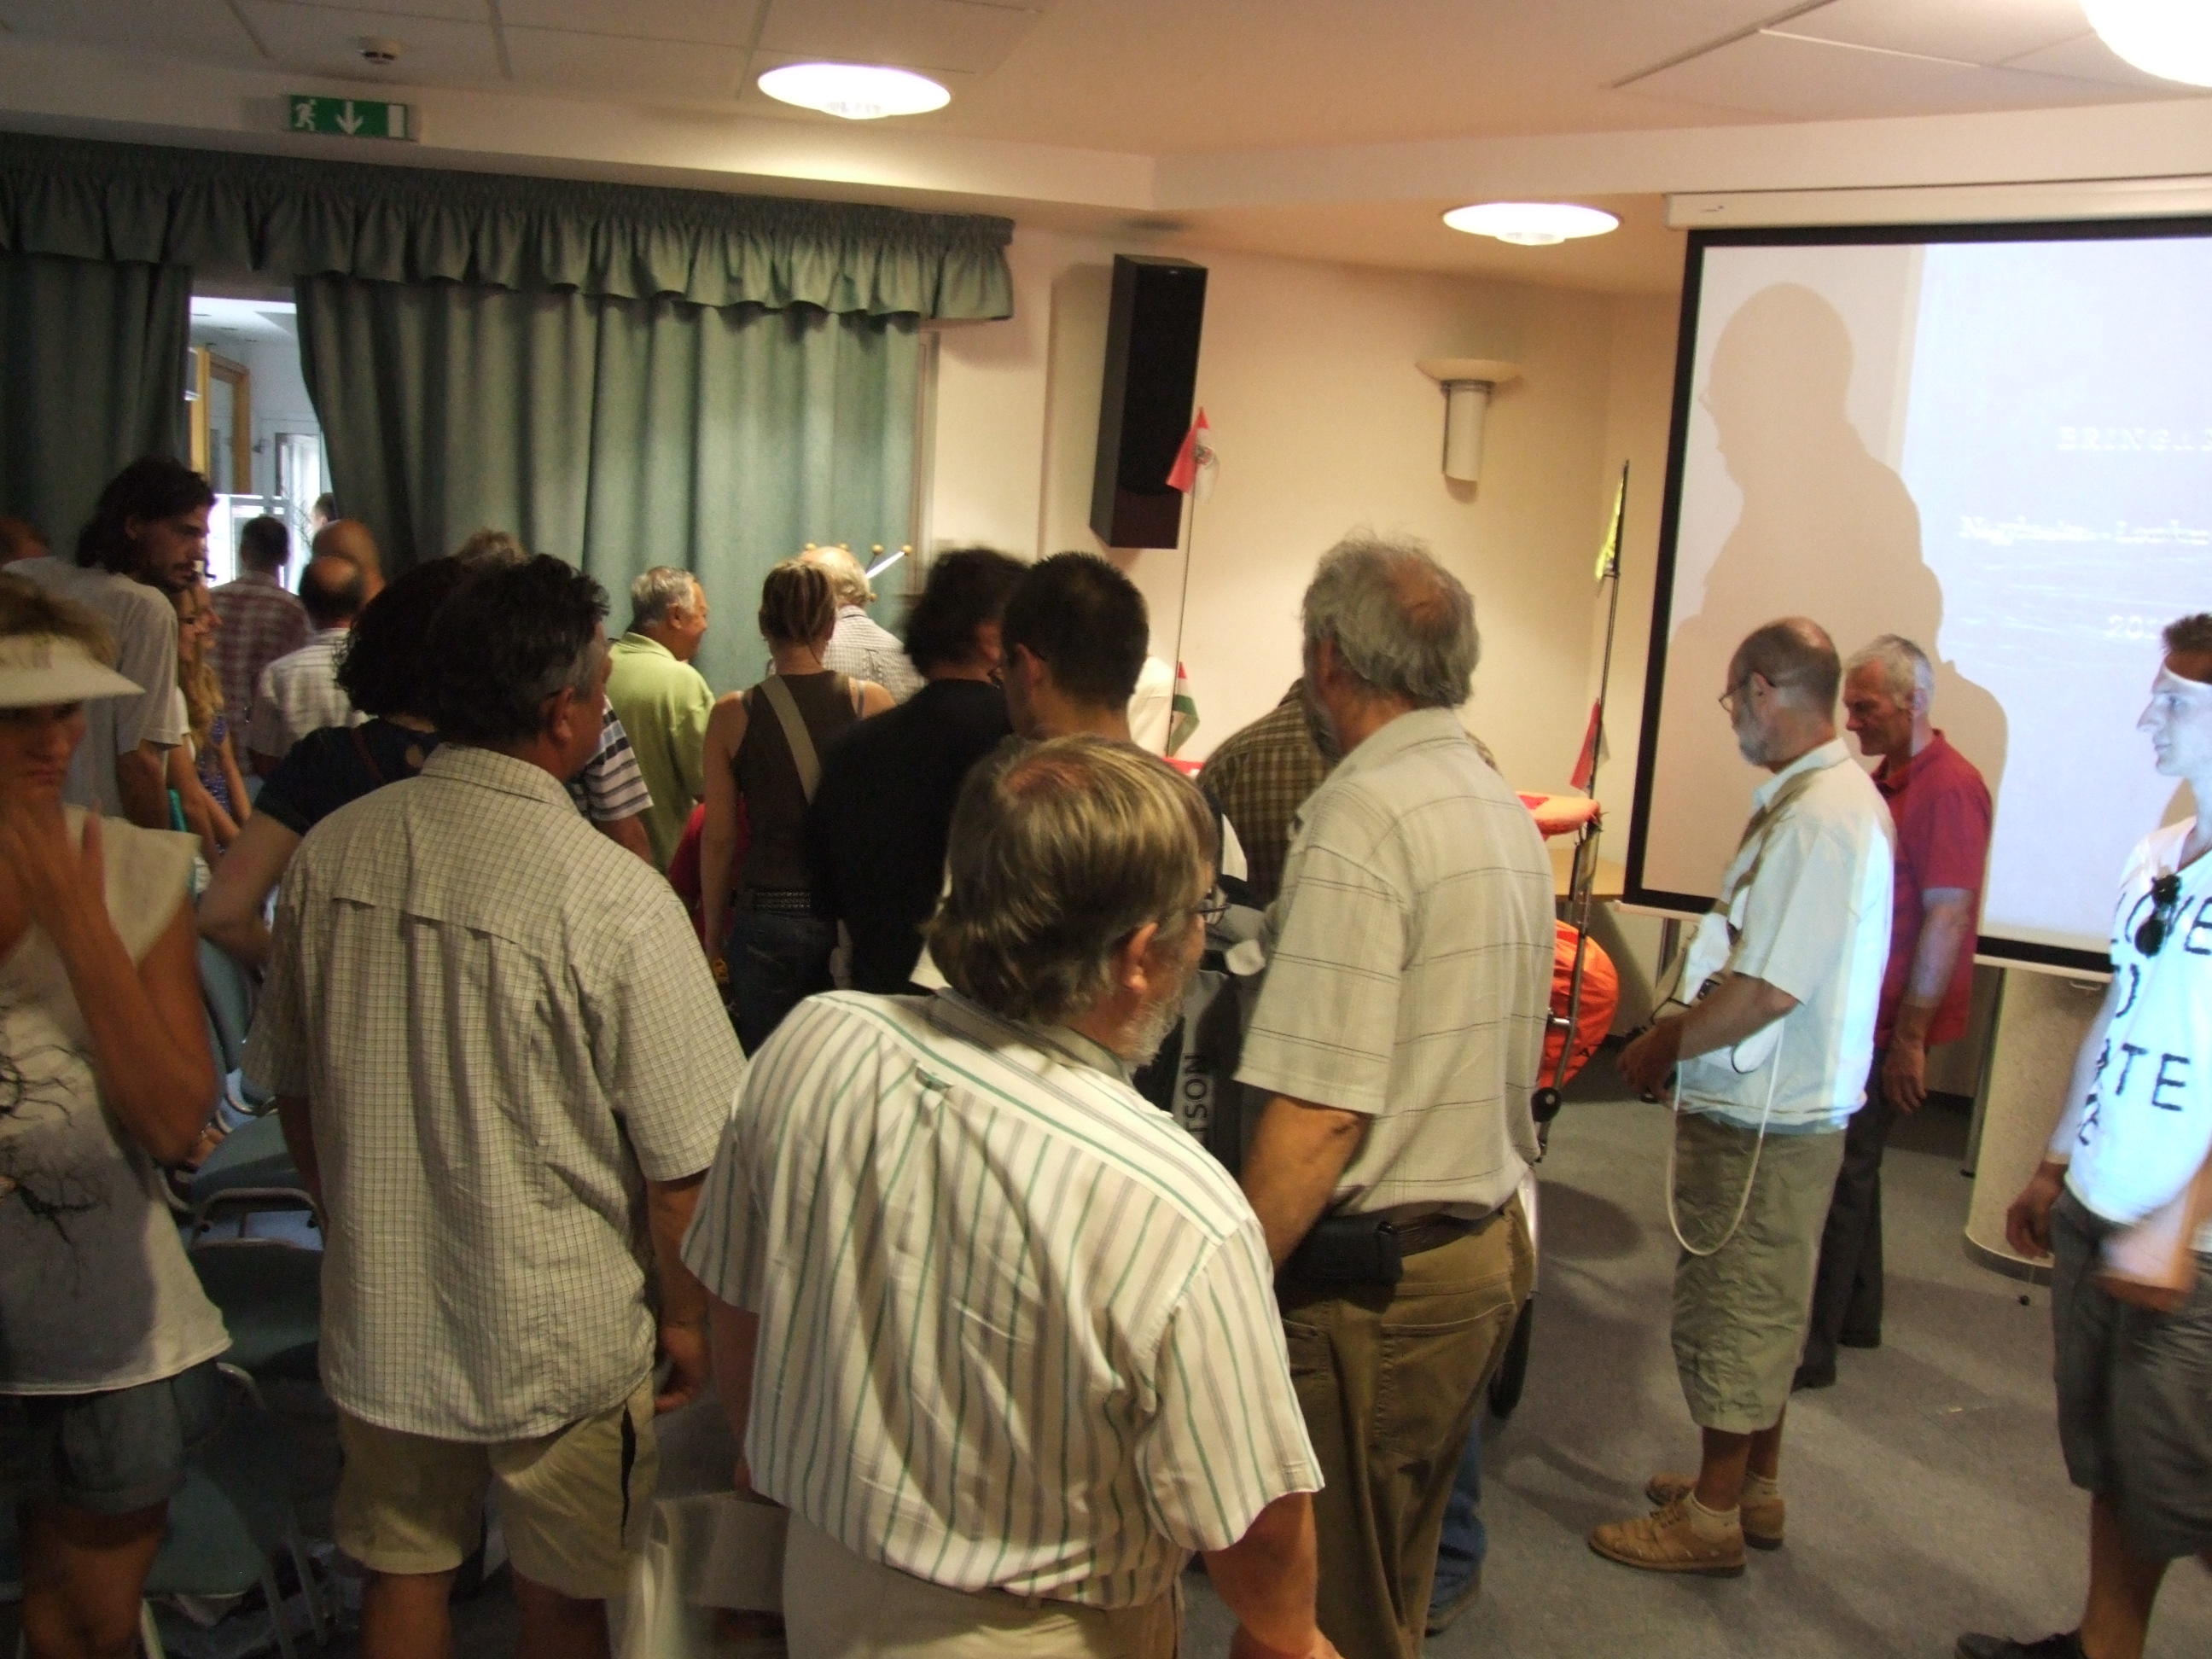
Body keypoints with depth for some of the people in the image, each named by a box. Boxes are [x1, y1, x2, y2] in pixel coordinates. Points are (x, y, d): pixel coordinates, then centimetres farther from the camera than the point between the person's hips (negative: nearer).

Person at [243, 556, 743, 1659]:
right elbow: (680, 1161, -19)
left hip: (377, 1316, 5)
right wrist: (684, 1317, -1)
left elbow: (290, 1090, 5)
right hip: (560, 1338, -4)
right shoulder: (615, 900, -24)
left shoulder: (330, 854, -8)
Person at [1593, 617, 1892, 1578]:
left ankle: (1712, 1517, 19)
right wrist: (1678, 1034, 10)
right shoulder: (1830, 797, 8)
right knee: (1762, 1305, 20)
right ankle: (1752, 1485, 36)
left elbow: (1768, 990, -26)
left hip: (1762, 1116, -10)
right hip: (1786, 1104, 10)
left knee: (1734, 1307, 4)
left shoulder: (1819, 817, -24)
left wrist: (1662, 1046, -13)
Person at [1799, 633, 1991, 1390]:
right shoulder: (1889, 778, 13)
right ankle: (1856, 1317, 31)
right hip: (1856, 1014, 9)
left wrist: (1909, 1036, -21)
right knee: (1850, 1167, 17)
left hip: (1891, 1023, -9)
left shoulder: (1948, 787, -17)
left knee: (1839, 1176, -5)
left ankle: (1811, 1348, 2)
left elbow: (1947, 918, -21)